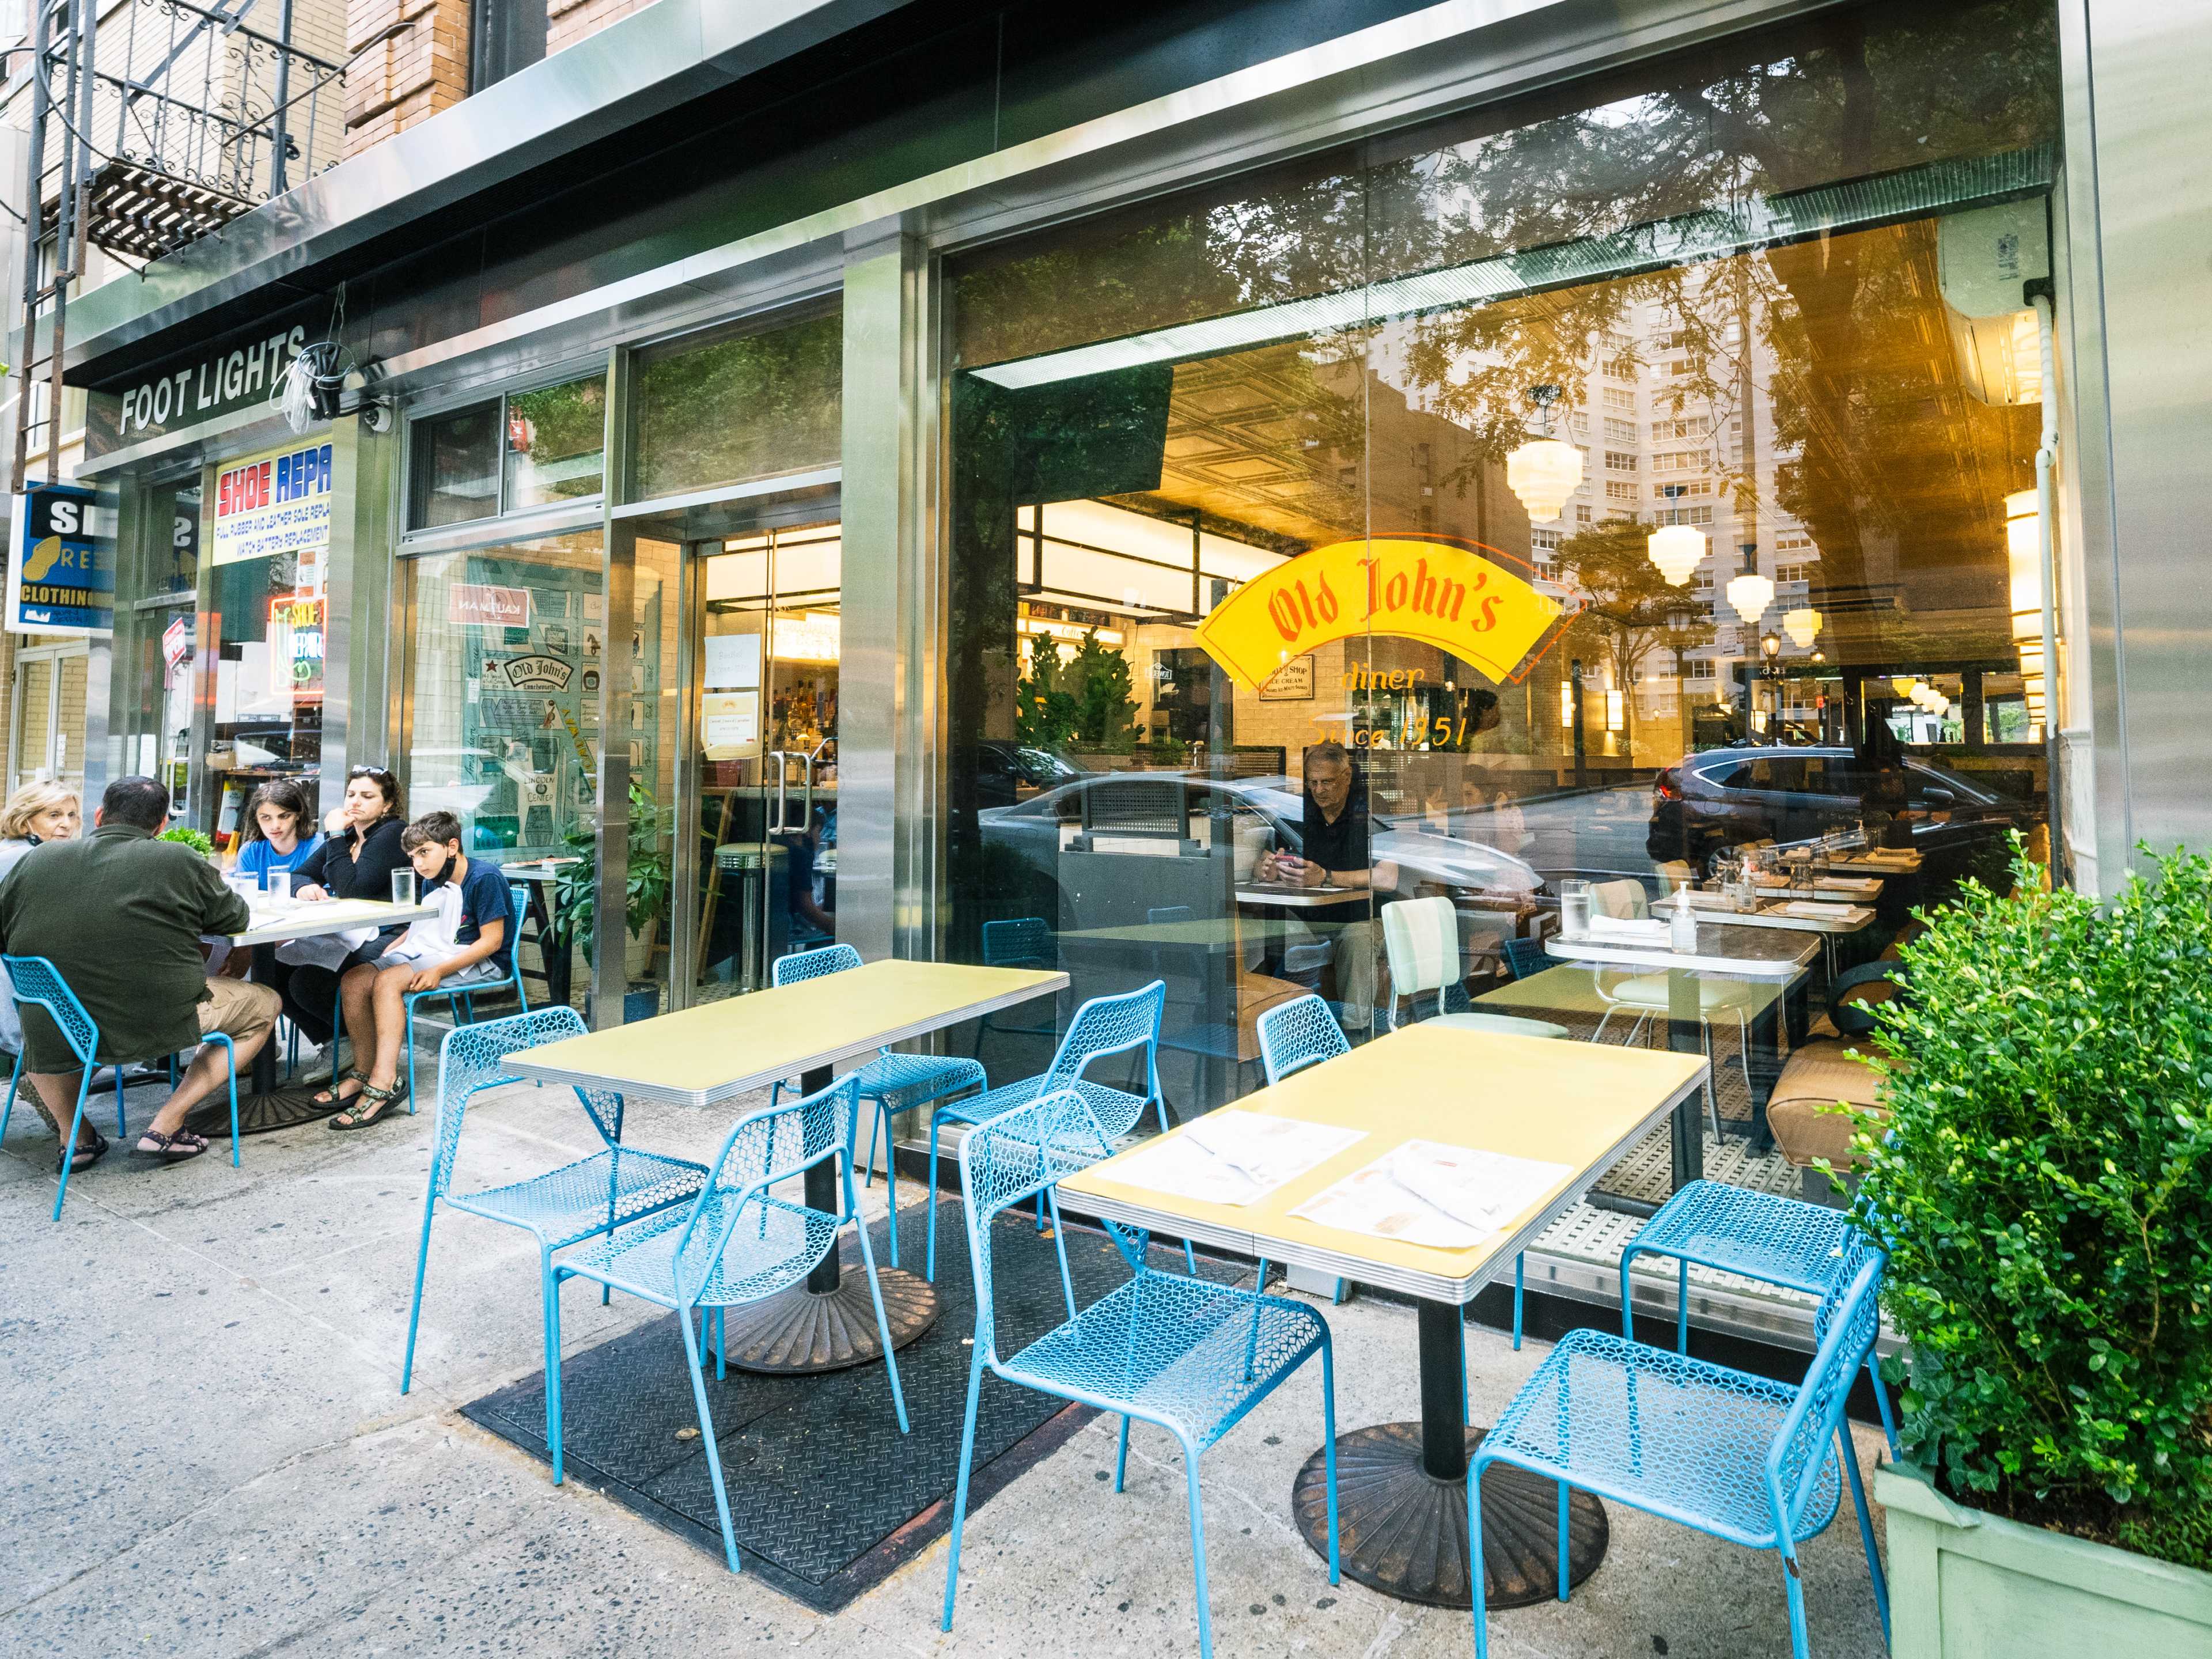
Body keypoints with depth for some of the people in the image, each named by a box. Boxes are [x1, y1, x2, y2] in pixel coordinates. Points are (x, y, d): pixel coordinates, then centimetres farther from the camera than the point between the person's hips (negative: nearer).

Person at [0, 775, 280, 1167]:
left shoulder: (36, 860, 2)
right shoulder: (182, 861, -7)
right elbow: (238, 919, 6)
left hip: (56, 1037, 5)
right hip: (160, 1024, -5)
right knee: (264, 1005, 18)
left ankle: (74, 1135, 26)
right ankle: (166, 1125, 8)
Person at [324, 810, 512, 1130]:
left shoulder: (485, 878, -14)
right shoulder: (432, 881, 13)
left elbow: (491, 940, -18)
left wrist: (439, 971, -25)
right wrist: (393, 948, 8)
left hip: (478, 962, -9)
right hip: (425, 953, 9)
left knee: (387, 981, -28)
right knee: (354, 980, -11)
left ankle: (384, 1082, -29)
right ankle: (365, 1072, -6)